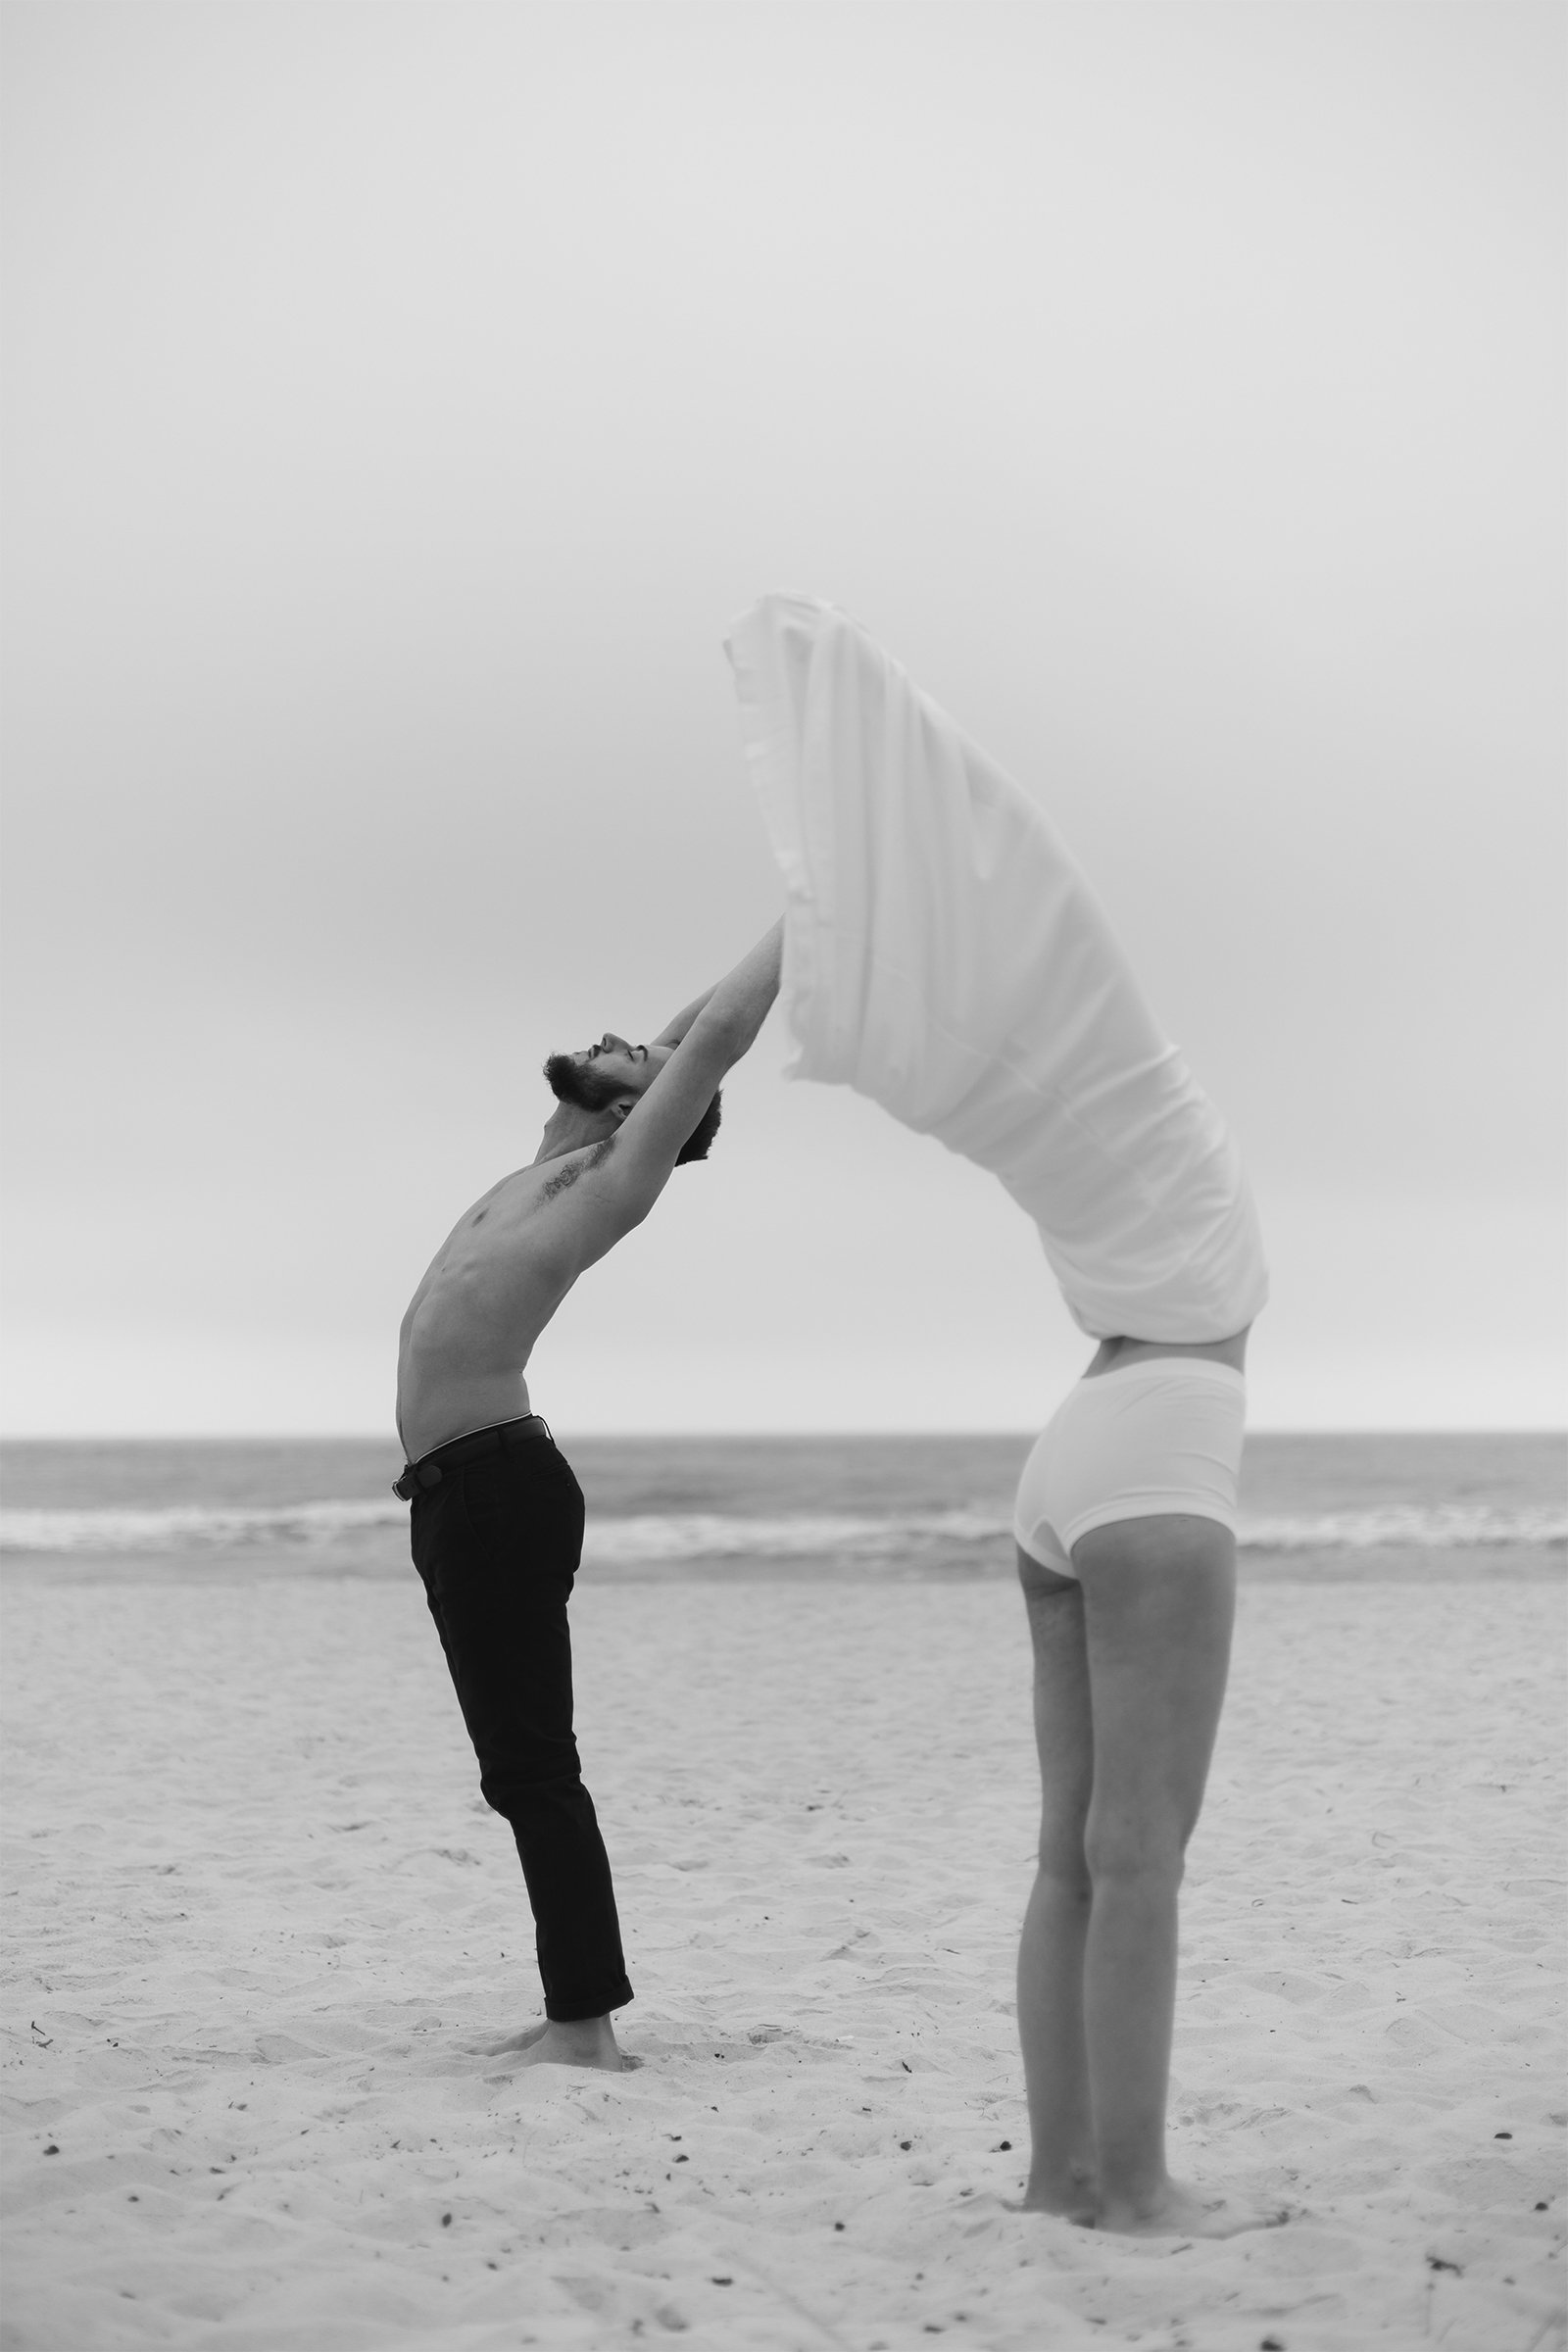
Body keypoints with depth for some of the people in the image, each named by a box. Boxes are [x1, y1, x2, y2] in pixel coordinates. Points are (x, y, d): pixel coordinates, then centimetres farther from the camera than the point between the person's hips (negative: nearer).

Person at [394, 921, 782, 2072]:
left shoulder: (615, 1176, -2)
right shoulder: (555, 1170, 21)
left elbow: (717, 1034, -5)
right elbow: (700, 1030, 30)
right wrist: (797, 919, 34)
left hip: (498, 1487, -9)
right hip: (465, 1491, 9)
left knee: (533, 1768, -10)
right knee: (528, 1770, 9)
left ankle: (586, 2025, -10)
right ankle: (576, 2009, 14)